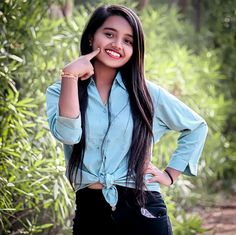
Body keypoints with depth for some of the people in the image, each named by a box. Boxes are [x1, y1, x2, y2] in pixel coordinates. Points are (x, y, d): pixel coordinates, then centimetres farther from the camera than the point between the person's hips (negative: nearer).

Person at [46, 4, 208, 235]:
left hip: (142, 210, 0)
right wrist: (70, 75, -18)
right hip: (90, 212, 0)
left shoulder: (146, 93, 4)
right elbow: (67, 134, -17)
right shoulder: (61, 91, 3)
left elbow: (196, 127, 15)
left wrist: (171, 174, 8)